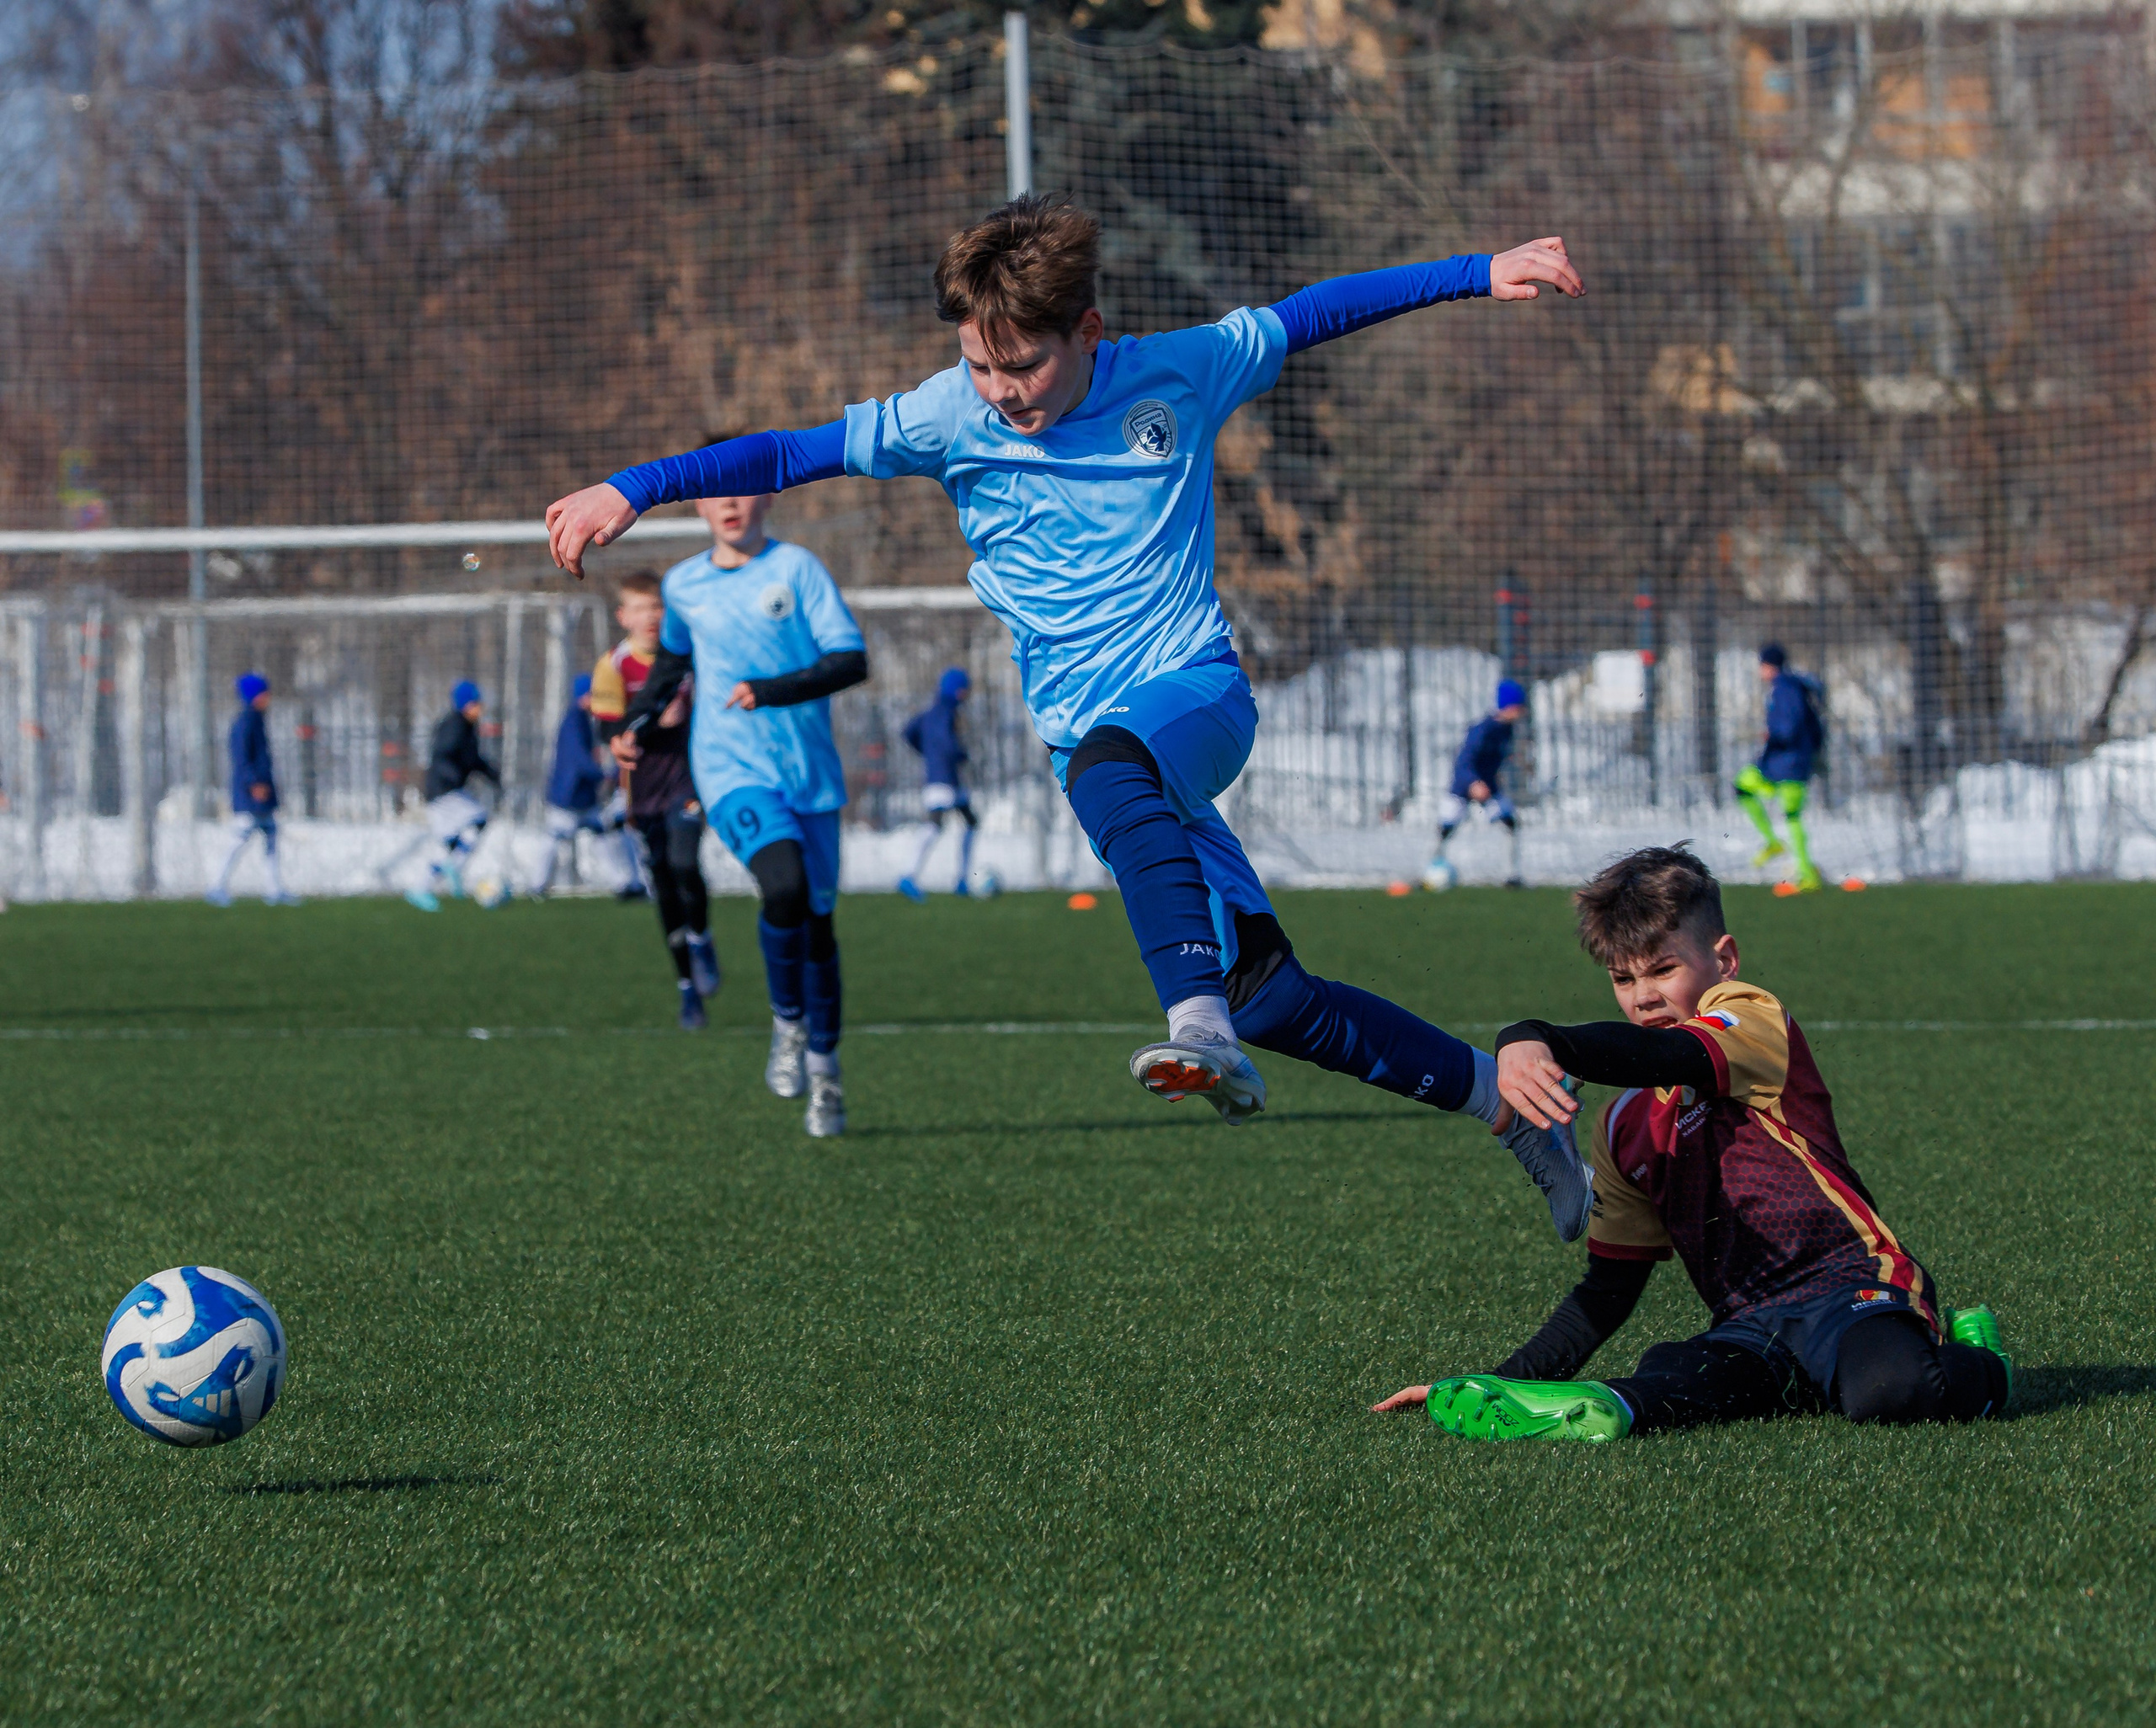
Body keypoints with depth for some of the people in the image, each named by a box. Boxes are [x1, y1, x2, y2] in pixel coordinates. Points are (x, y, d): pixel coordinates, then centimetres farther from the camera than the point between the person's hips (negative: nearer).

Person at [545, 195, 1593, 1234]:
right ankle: (1501, 1099, 7)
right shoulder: (949, 418, 1)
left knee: (1108, 765, -40)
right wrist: (631, 491, -9)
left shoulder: (1177, 375, 1)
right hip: (1097, 745, 2)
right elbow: (789, 454, 0)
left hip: (1200, 697, -2)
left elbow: (1307, 317, 13)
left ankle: (1203, 1032, -55)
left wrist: (1478, 276, 15)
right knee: (1268, 998, -9)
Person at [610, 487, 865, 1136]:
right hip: (732, 769, 0)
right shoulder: (683, 585, 7)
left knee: (816, 918, 6)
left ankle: (823, 1068, 24)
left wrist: (772, 691, -21)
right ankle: (787, 1022, -5)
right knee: (784, 884, -27)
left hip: (809, 769, 0)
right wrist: (635, 725, 12)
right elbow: (672, 661, 26)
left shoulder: (796, 568, -2)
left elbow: (851, 660, -9)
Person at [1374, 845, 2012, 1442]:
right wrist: (1506, 1379, 15)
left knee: (1885, 1389, -40)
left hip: (1847, 1287, -5)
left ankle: (1967, 1362, -14)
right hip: (1750, 1325, 5)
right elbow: (1611, 1284, 27)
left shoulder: (1755, 1018, 0)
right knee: (1672, 1374, -34)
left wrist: (1535, 1041, -43)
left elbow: (1672, 1058, -24)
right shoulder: (1622, 1129, 22)